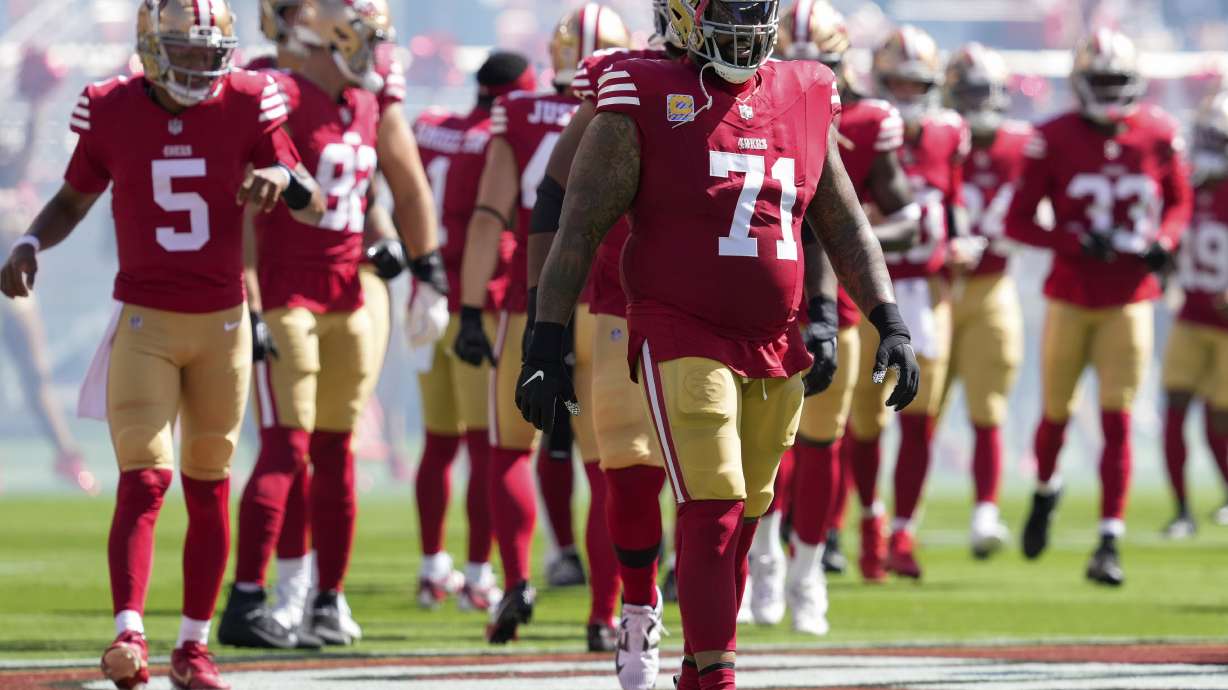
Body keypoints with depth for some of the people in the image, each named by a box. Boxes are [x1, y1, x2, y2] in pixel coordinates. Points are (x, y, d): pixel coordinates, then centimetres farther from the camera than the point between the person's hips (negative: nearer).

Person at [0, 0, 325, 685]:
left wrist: (284, 178, -24)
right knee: (144, 478, -15)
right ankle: (129, 635, -24)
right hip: (144, 321, -2)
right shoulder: (112, 112, -4)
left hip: (223, 322, 2)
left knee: (209, 486, 8)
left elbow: (313, 206, -1)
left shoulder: (246, 106, -4)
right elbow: (75, 198, 12)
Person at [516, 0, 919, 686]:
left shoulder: (805, 100, 9)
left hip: (776, 347, 5)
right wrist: (547, 346, -9)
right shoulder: (643, 102, -6)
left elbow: (844, 226, 17)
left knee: (740, 521, 10)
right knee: (713, 511, -15)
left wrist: (891, 321, 7)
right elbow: (579, 229, -5)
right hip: (683, 340, -5)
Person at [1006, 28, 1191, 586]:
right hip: (1070, 298, 0)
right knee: (1057, 412, 11)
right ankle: (1045, 490, 44)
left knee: (1117, 421, -7)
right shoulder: (1055, 141, -9)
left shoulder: (1158, 137, -3)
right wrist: (1076, 242, -21)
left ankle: (1109, 545, -5)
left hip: (1129, 302, 0)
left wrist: (1163, 241, -8)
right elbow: (1017, 221, -6)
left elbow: (1178, 203, 13)